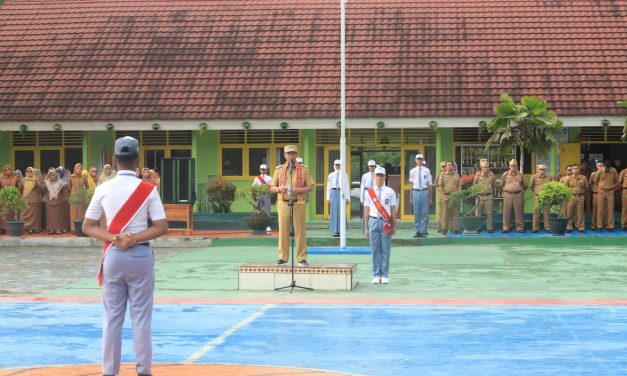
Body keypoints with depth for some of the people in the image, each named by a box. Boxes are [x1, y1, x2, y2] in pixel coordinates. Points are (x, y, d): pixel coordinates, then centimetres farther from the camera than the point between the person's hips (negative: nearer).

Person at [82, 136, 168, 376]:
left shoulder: (103, 189, -1)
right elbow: (161, 228, -8)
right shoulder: (148, 189, -6)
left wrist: (113, 238, -8)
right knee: (141, 317, 4)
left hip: (113, 256, 2)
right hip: (140, 255, -2)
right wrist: (134, 239, -11)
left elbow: (87, 227, 0)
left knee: (112, 317, 8)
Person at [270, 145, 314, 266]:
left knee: (300, 231, -2)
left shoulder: (303, 169, 3)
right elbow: (272, 188, 12)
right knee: (283, 231, 2)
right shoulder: (279, 169, 9)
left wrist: (299, 190, -15)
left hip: (298, 203, -2)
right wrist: (279, 189, -11)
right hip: (283, 203, 2)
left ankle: (302, 258, 2)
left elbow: (310, 187, 3)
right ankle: (283, 257, 8)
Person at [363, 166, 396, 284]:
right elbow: (366, 210, 9)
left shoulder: (390, 192, 5)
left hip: (386, 222, -1)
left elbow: (393, 210, 5)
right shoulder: (369, 192, 7)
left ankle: (385, 275, 7)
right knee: (375, 250, 2)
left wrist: (394, 226, 2)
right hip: (374, 221, 1)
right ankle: (376, 275, 8)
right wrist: (366, 227, 7)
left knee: (385, 250, 1)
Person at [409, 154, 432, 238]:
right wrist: (411, 197, 7)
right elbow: (411, 184, 9)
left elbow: (430, 185, 5)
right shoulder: (412, 171, 6)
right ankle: (417, 231, 12)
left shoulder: (426, 170, 3)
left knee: (424, 212, 0)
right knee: (416, 213, 5)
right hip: (415, 192, 1)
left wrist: (430, 198, 4)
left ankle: (423, 231, 7)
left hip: (424, 191, -1)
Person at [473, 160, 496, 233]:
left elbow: (494, 185, 12)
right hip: (479, 196, 0)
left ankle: (490, 228, 6)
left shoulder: (491, 175, 0)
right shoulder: (478, 175, -1)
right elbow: (474, 185, 12)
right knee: (478, 213, 4)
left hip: (489, 196, 0)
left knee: (489, 213, 0)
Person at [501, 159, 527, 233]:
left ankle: (520, 227, 4)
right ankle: (506, 227, 5)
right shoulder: (505, 174, 8)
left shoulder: (520, 175, 8)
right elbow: (502, 185, 21)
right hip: (507, 195, 0)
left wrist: (521, 191, 13)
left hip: (518, 195, 0)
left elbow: (524, 186, 18)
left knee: (519, 212, -1)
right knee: (507, 212, -1)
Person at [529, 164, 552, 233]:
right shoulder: (534, 177, 0)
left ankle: (547, 227, 8)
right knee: (536, 212, -1)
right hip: (537, 197, -1)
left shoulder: (548, 177, 5)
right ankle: (535, 228, 4)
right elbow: (531, 186, 12)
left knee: (546, 212, 3)